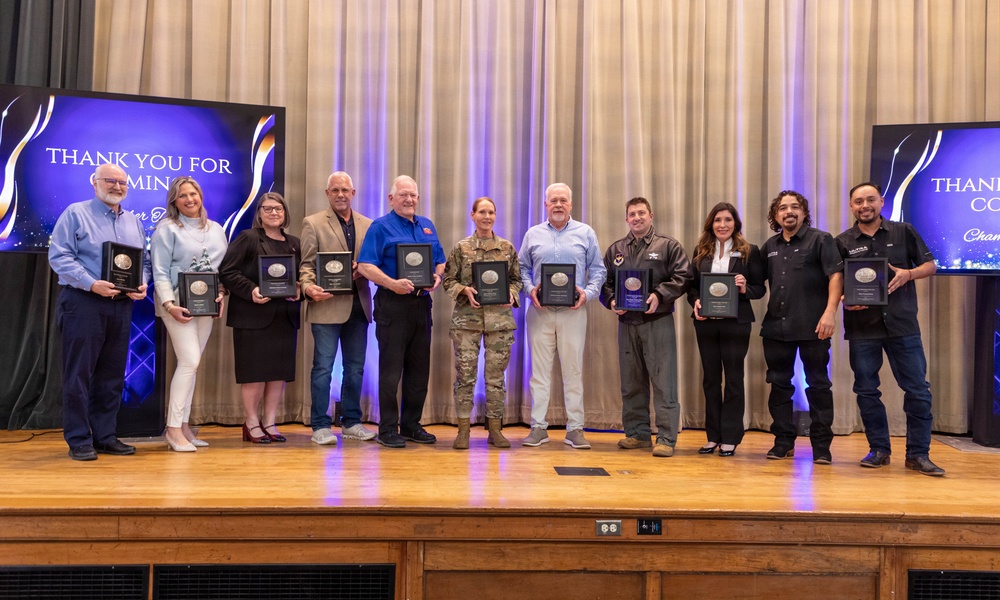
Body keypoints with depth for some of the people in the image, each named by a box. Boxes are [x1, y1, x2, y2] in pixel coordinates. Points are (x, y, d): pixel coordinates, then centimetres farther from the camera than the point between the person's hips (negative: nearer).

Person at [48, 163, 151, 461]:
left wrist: (142, 284, -3)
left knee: (112, 375, 9)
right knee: (79, 373, -1)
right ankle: (79, 441, 7)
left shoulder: (134, 222, 17)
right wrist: (92, 284, -19)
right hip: (83, 303, -5)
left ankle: (105, 436, 18)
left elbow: (145, 261, 18)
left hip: (121, 306, 6)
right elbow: (59, 256, -8)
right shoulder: (76, 214, 0)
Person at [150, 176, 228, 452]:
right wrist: (170, 305, -17)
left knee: (191, 364, 8)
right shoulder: (167, 228, -2)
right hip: (178, 304, -5)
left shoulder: (216, 229, 14)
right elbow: (160, 272, -7)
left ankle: (182, 425, 14)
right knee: (190, 361, -14)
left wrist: (221, 294, -1)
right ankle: (173, 428, -7)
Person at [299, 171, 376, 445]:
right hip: (327, 304, -4)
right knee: (323, 367, -1)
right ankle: (320, 426, 8)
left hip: (358, 305, 4)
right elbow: (307, 263, -2)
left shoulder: (368, 225, 13)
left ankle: (351, 422, 21)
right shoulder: (313, 223, 3)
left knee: (355, 367, 10)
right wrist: (308, 286, -20)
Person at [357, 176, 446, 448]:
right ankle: (388, 429, 8)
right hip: (393, 304, -6)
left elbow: (440, 262, 18)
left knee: (419, 370, 10)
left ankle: (411, 425, 21)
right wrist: (393, 284, -24)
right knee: (390, 370, -2)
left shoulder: (427, 226, 16)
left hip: (422, 303, 6)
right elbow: (365, 266, -11)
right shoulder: (381, 226, -2)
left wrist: (437, 277, -4)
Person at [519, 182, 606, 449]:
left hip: (573, 311, -1)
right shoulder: (533, 234, 12)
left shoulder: (586, 233, 8)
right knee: (539, 368, 2)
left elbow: (598, 269, 7)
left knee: (573, 369, 1)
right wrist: (530, 290, -6)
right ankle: (538, 427, 9)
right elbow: (522, 268, 12)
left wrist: (588, 292, -9)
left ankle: (575, 428, 8)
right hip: (540, 310, 1)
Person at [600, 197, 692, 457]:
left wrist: (659, 295, -16)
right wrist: (611, 301, -5)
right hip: (626, 322, 4)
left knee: (663, 380, -5)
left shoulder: (668, 246, 4)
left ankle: (666, 438, 0)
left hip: (658, 321, -4)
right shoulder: (615, 250, 15)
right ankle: (637, 433, 21)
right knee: (631, 381, 10)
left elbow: (683, 277, -4)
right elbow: (605, 281, 14)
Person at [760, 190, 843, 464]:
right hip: (776, 326, 5)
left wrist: (830, 311, -21)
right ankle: (784, 441, 18)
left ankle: (821, 445, 11)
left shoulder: (821, 239, -1)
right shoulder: (770, 246, 14)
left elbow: (836, 276, -10)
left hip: (812, 327, -5)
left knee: (818, 385, 2)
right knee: (779, 385, 8)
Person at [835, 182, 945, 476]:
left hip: (902, 324, 0)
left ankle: (918, 454, 11)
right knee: (866, 391, 6)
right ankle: (879, 449, 19)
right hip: (862, 327, 1)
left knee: (917, 389, 1)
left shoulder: (904, 232, 5)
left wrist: (908, 273, -13)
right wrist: (846, 299, -15)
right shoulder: (843, 242, 5)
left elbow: (930, 265, 7)